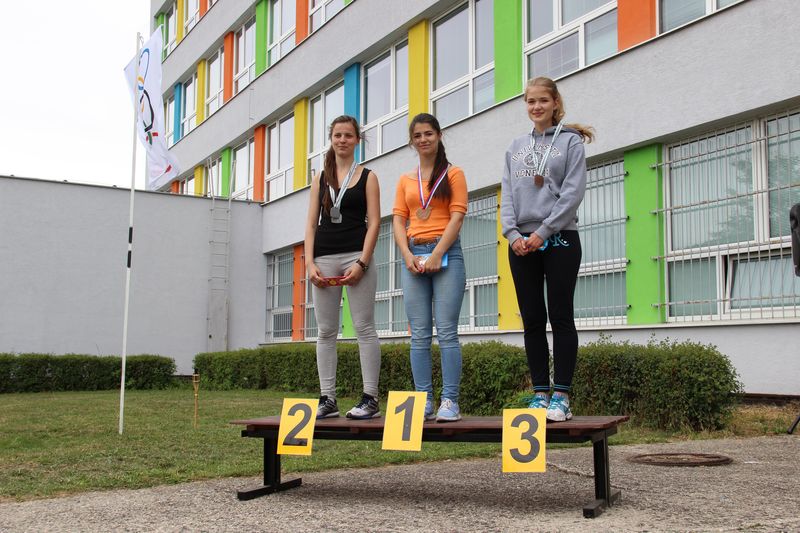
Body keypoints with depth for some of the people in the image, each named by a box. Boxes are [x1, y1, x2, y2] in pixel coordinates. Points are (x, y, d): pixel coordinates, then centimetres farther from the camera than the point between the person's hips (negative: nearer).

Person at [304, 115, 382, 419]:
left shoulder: (367, 177, 7)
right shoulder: (320, 179, 16)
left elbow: (374, 222, -2)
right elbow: (311, 224, 11)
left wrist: (362, 263, -13)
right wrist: (310, 263, -3)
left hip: (356, 256, -4)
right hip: (324, 258, 4)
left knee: (364, 328, -4)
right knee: (325, 331, 4)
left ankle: (370, 398, -2)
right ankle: (327, 399, 9)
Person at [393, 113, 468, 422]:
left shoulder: (453, 174, 8)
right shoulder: (405, 180, 19)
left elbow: (457, 216, -3)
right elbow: (398, 221, 11)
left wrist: (436, 255, -13)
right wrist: (408, 256, -6)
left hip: (445, 254, -4)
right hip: (413, 256, 4)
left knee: (446, 331, -8)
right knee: (419, 335, 1)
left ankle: (450, 402, -8)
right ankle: (424, 401, 3)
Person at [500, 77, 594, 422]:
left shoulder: (571, 141, 4)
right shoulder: (516, 147, 17)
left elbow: (573, 192, -7)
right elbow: (507, 195, 10)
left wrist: (542, 232, -14)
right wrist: (512, 233, -6)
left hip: (559, 239, -4)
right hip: (521, 243, 4)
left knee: (560, 318, -3)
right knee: (532, 321, 4)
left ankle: (561, 396, -1)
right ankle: (540, 393, 10)